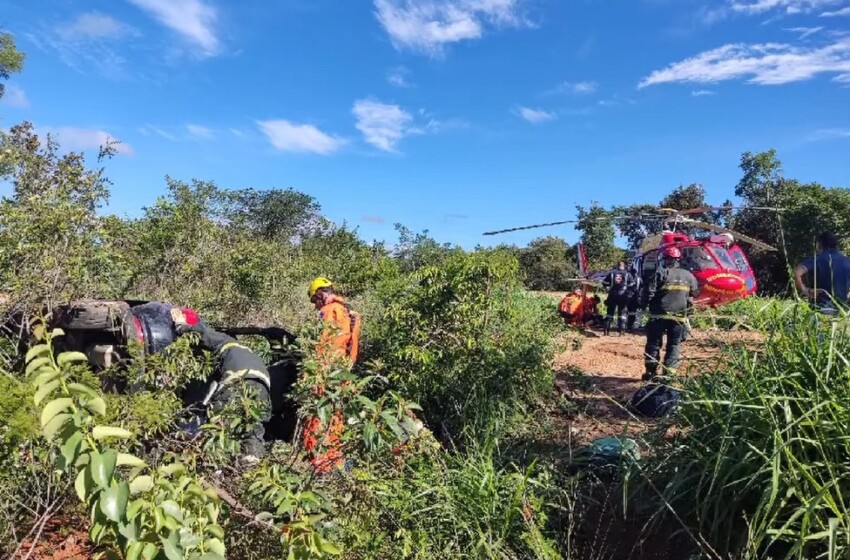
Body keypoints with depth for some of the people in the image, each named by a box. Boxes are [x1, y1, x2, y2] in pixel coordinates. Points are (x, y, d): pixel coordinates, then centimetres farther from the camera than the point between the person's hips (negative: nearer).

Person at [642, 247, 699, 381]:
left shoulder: (660, 273, -6)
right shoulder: (688, 276, 8)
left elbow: (650, 293, -11)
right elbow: (695, 293, 15)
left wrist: (652, 306, 3)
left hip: (659, 314, -3)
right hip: (679, 316, 3)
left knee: (653, 343, 7)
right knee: (674, 345, 10)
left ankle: (651, 371, 8)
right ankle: (669, 373, 5)